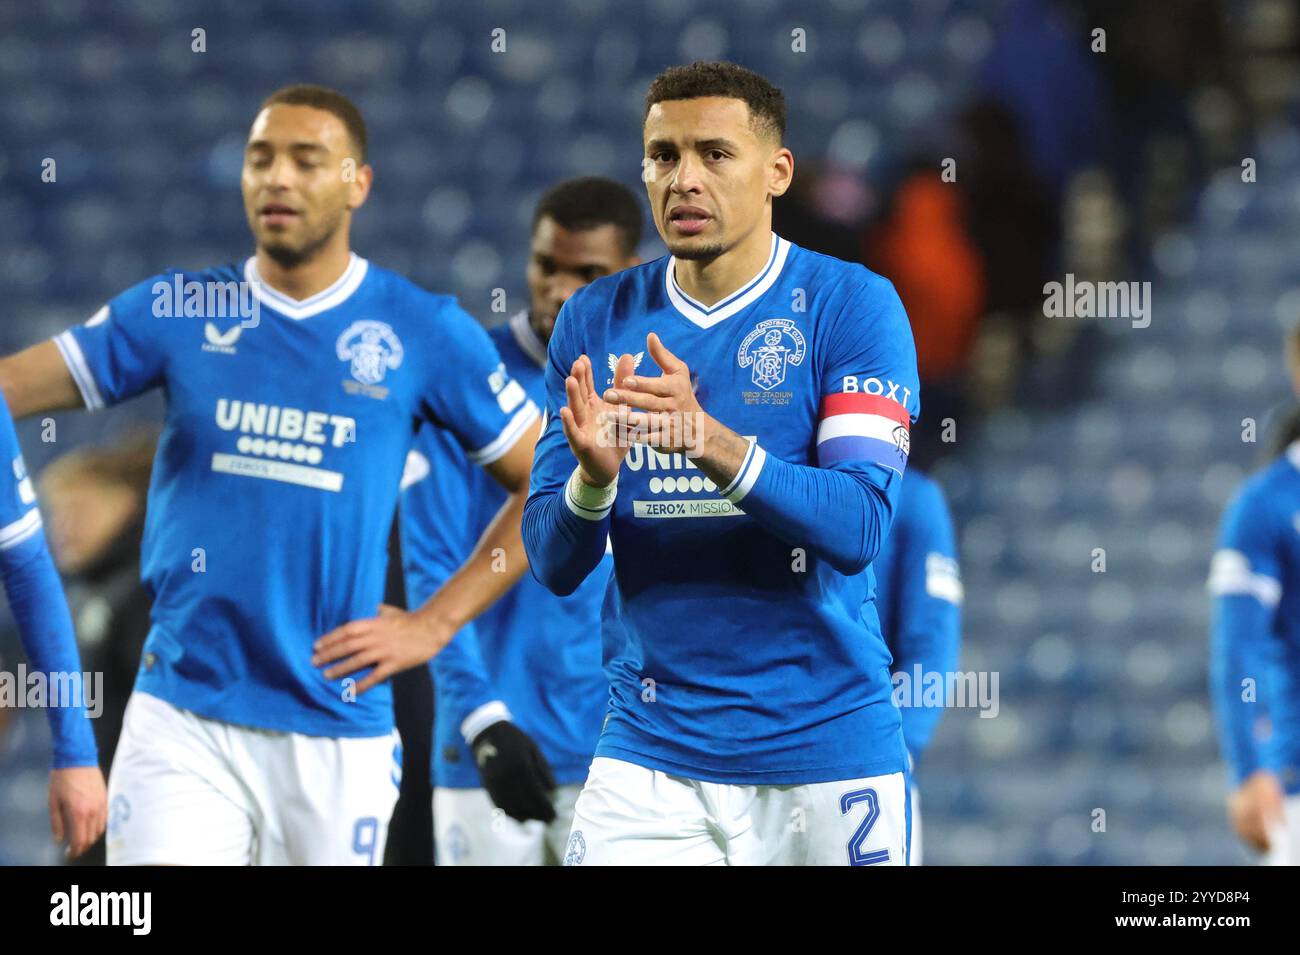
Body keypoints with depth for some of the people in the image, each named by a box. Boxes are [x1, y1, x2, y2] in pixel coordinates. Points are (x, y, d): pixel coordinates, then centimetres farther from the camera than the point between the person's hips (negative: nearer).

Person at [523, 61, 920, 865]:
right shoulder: (596, 321, 4)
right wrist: (592, 479, -20)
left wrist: (713, 442, -31)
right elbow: (552, 565, 2)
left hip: (829, 748, -2)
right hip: (652, 759, 2)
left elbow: (859, 528, -17)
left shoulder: (852, 306, -6)